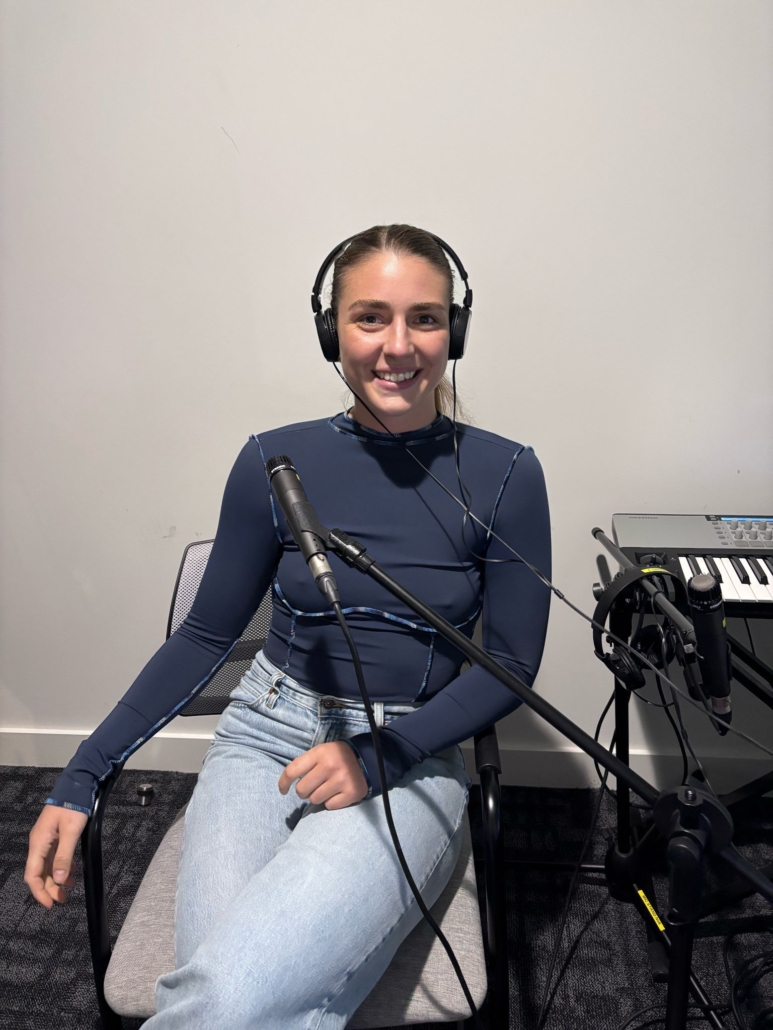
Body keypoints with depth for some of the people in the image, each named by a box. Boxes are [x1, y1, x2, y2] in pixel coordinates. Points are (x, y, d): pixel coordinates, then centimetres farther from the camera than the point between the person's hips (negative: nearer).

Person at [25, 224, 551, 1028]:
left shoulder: (503, 476, -5)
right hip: (267, 736, 2)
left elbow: (510, 666, -1)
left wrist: (379, 755, -15)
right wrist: (81, 778, 0)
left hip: (409, 759, -1)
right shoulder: (276, 463, -1)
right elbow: (207, 635, 6)